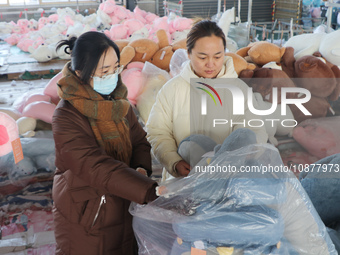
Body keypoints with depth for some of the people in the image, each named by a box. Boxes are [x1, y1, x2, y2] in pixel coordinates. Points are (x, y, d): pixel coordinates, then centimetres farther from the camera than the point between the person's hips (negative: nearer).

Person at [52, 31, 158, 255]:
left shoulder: (118, 101, -1)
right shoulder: (67, 117, -21)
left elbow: (139, 141, 7)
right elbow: (97, 168, -30)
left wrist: (142, 168, -15)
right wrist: (151, 192, -37)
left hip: (124, 210, 6)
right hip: (86, 221, -5)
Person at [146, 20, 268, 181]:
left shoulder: (239, 89, 6)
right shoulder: (172, 89, 6)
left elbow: (254, 132, -2)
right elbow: (157, 132, 5)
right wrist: (174, 163, -12)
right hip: (181, 179, 0)